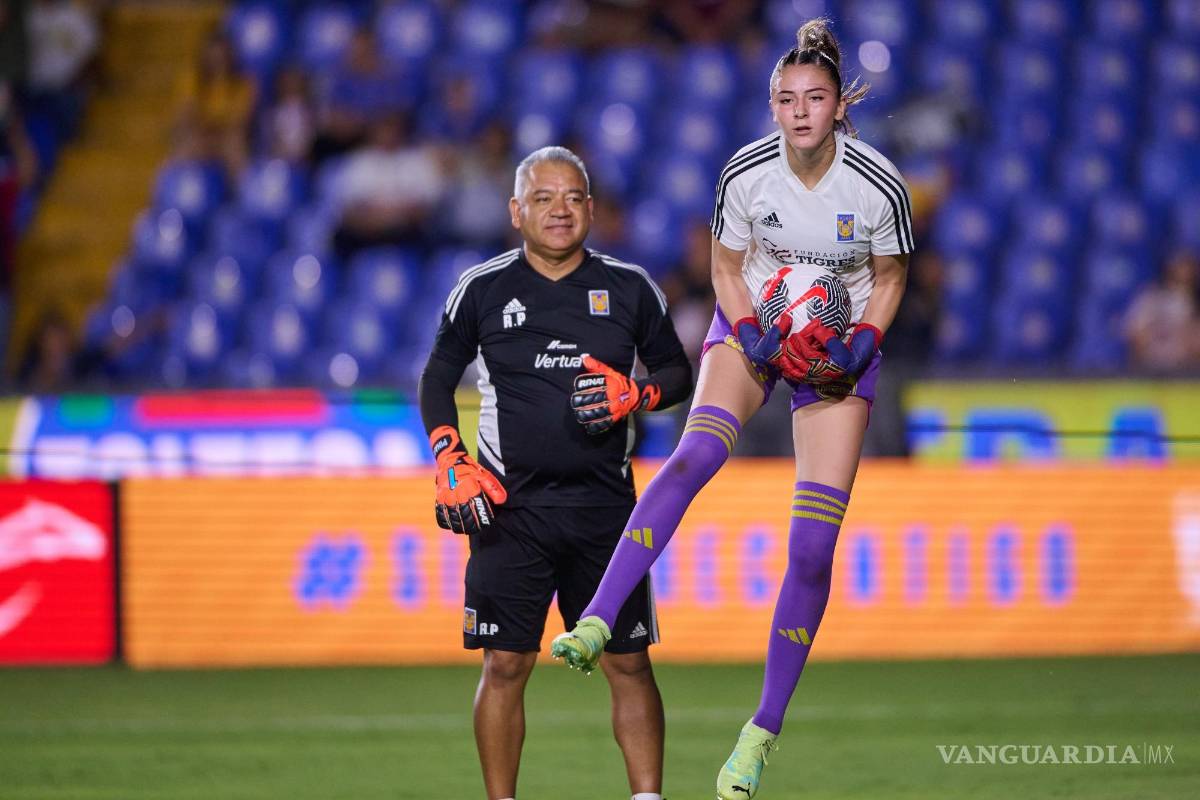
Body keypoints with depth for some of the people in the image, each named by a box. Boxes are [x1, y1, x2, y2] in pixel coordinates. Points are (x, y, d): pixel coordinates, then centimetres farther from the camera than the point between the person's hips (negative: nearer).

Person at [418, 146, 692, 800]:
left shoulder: (629, 288, 5)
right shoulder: (482, 290, 3)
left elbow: (677, 373, 13)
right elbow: (436, 381, 11)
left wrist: (633, 396, -8)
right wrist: (451, 463, -2)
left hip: (606, 506, 1)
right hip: (509, 509, -1)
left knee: (629, 664, 0)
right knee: (504, 665, -3)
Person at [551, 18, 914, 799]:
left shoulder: (879, 186, -19)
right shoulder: (746, 174, -16)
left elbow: (890, 277, -3)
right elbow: (727, 267, -2)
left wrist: (859, 345, -19)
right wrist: (752, 334, -18)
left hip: (840, 345, -1)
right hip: (754, 325, 1)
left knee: (812, 549, -8)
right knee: (694, 455, -30)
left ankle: (763, 732, 3)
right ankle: (596, 625, -35)